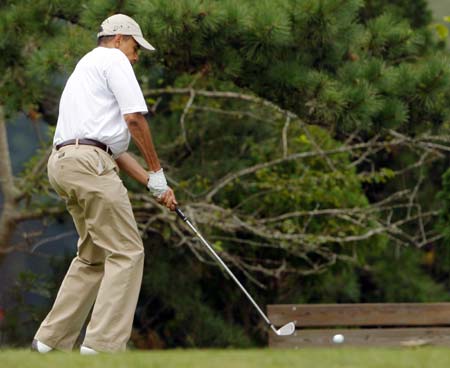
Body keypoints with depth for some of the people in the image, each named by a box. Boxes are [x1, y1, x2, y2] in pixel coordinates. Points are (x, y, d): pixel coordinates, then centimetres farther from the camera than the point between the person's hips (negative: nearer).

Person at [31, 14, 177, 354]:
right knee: (126, 252, -8)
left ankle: (51, 341, 14)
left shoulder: (85, 68, 31)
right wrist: (157, 171, 0)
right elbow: (135, 118, -10)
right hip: (89, 163, -10)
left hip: (64, 161, 10)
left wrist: (151, 183, 22)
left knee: (93, 256, 17)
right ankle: (103, 345, -15)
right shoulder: (114, 60, 2)